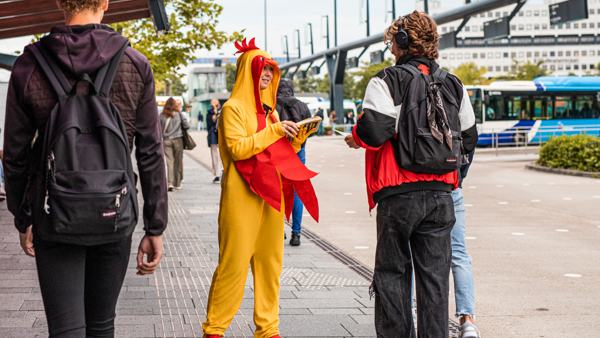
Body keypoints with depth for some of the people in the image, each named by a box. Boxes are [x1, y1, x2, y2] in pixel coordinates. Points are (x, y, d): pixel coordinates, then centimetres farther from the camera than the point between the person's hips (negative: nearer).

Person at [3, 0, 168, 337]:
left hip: (54, 219, -1)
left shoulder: (29, 66, -4)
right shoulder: (136, 66, -4)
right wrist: (155, 229, 4)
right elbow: (151, 155, -3)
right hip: (115, 218, 1)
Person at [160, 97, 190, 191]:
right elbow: (187, 126, -3)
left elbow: (159, 130, 3)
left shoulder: (162, 116, 0)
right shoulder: (179, 114, -2)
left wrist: (159, 142, 14)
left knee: (170, 162, 0)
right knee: (178, 162, 8)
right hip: (178, 139, -1)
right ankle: (177, 184, 13)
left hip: (166, 141, 1)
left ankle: (170, 183, -14)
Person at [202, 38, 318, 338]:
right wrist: (273, 131, -15)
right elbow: (237, 148, -15)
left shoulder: (269, 110, 20)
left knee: (270, 262, 7)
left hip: (271, 194, 7)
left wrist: (298, 138, 2)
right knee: (234, 262, -6)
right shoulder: (233, 108, -3)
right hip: (242, 195, -7)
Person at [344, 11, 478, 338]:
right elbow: (469, 139, 13)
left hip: (399, 194, -4)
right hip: (441, 194, 4)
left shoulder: (388, 81, -6)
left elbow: (374, 130, -19)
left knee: (392, 272, 7)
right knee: (434, 274, 7)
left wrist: (355, 137, 2)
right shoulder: (453, 85, 11)